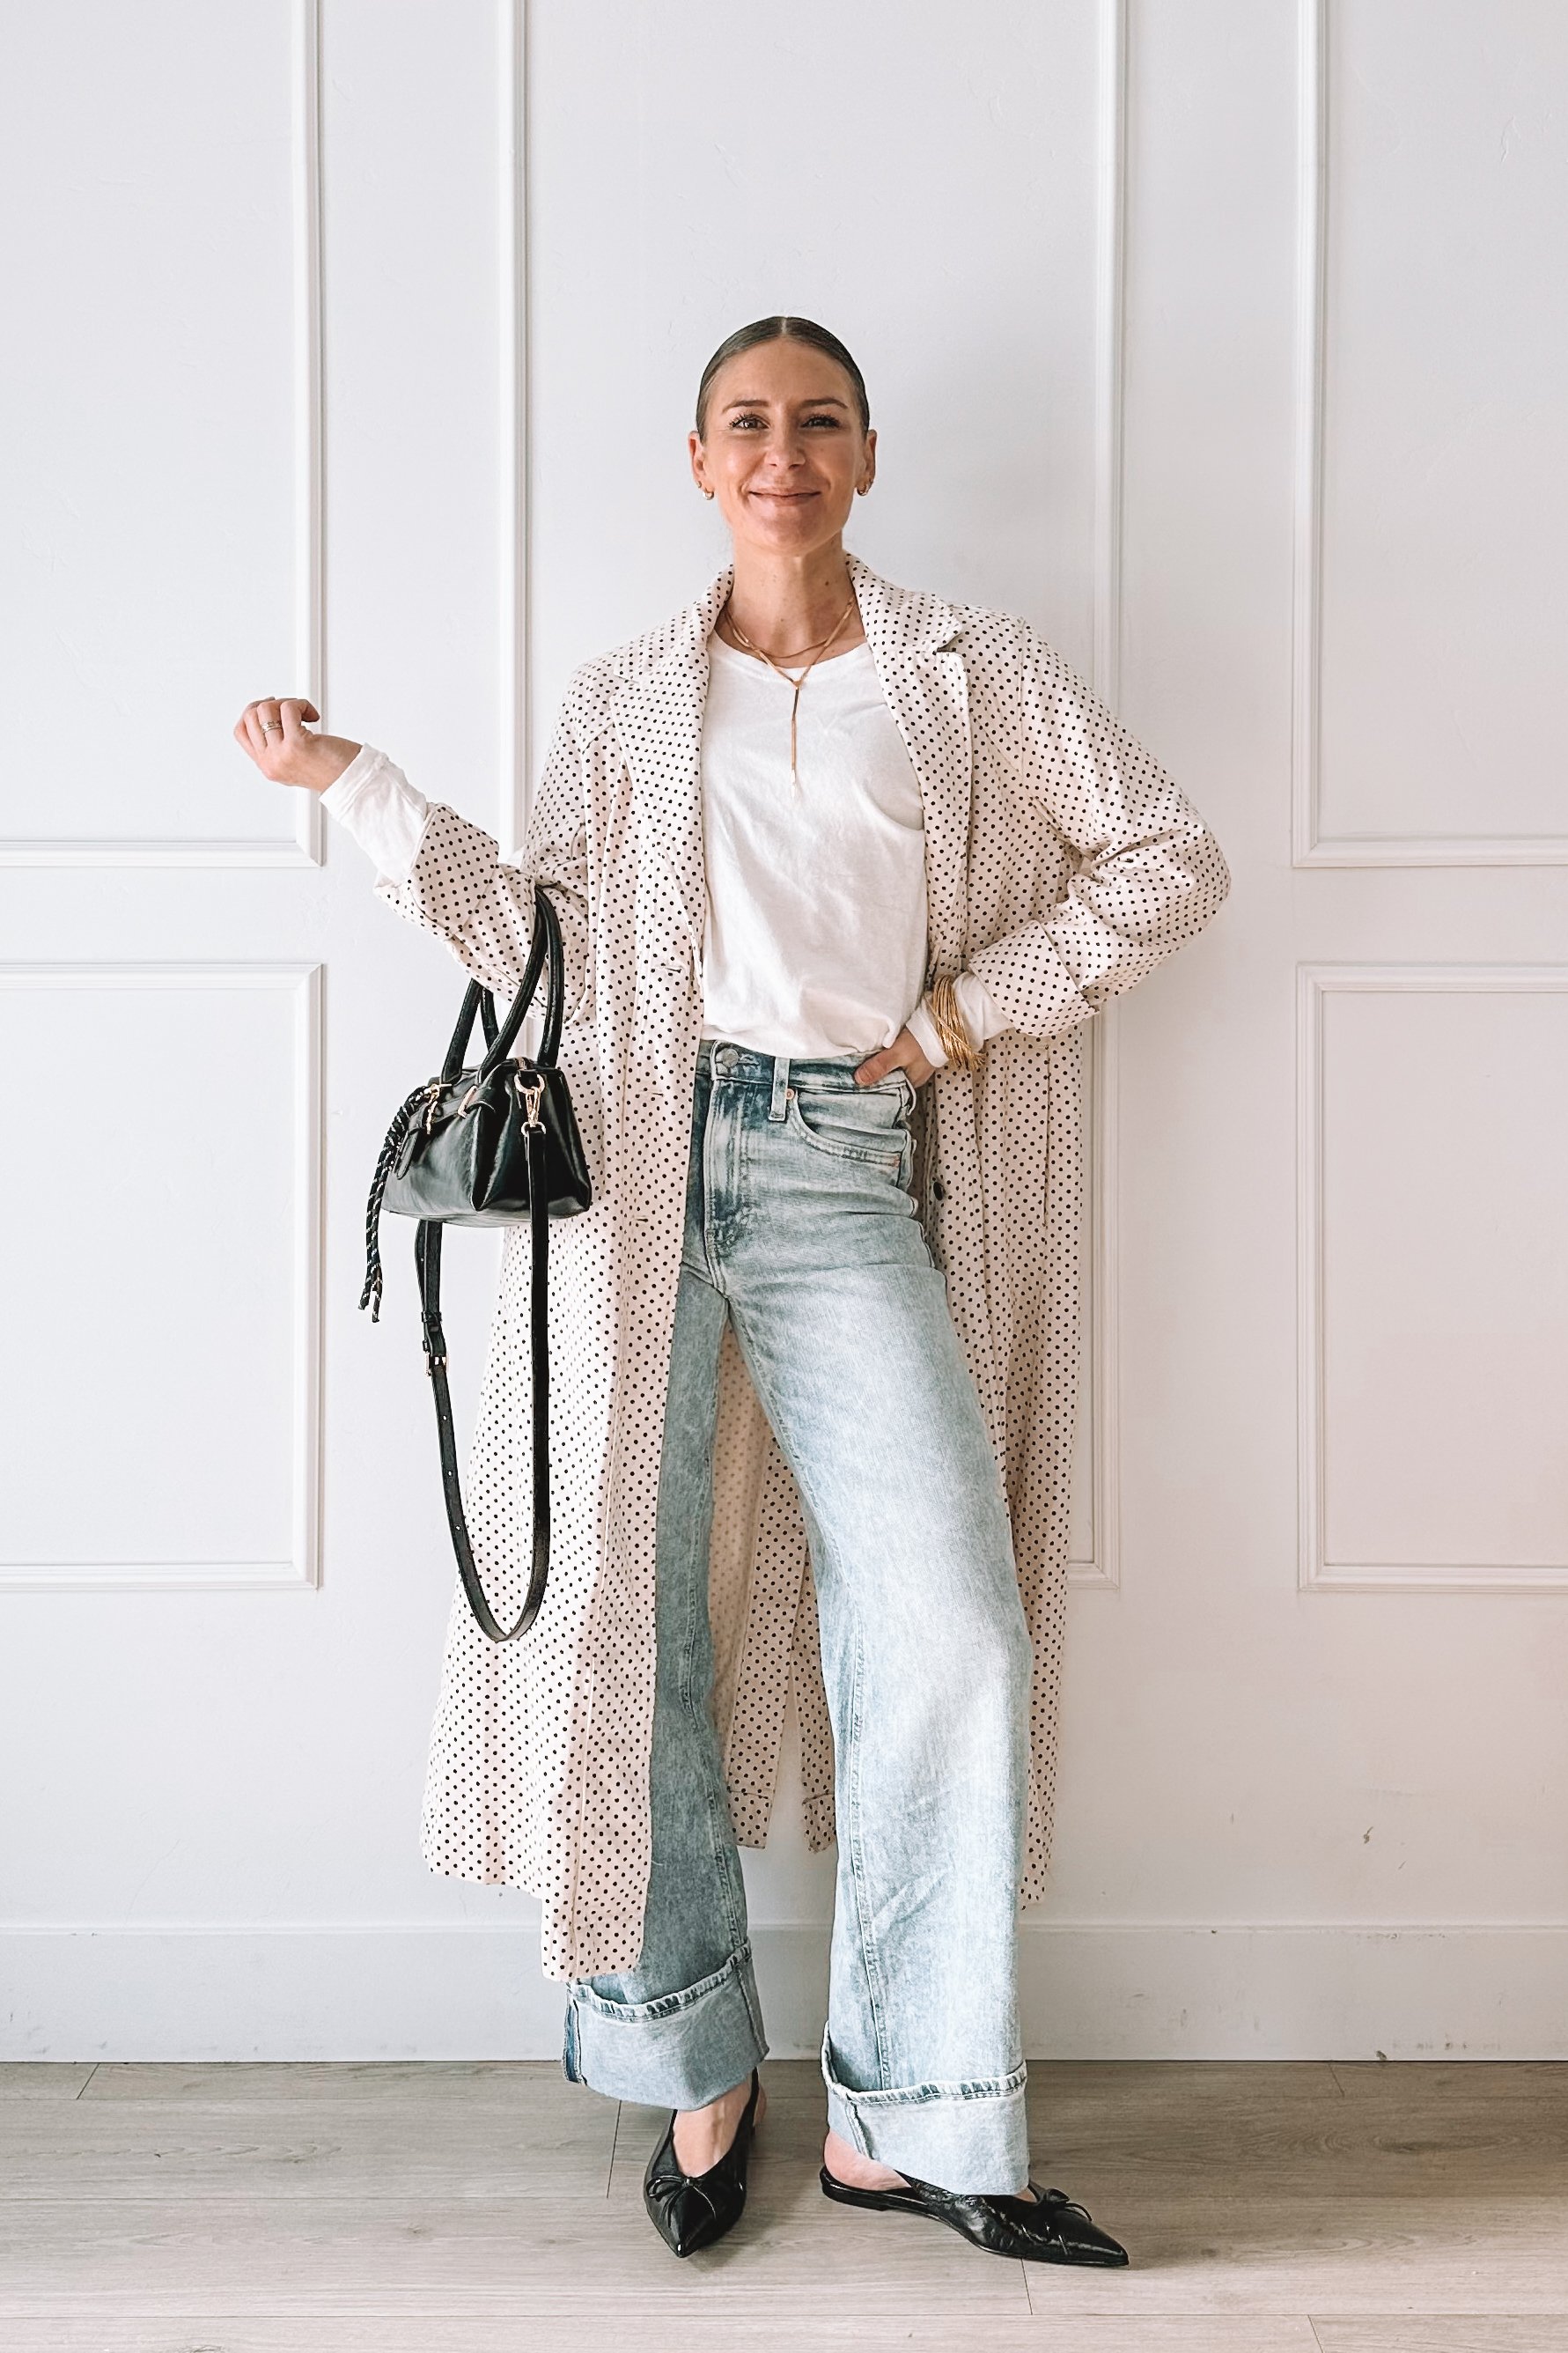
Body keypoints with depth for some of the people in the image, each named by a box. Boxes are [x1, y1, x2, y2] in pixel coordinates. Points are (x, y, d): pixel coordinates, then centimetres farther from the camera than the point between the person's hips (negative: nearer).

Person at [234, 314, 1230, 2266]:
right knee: (631, 1615, 2)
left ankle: (905, 2120, 5)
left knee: (952, 1635, -10)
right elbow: (544, 943, 5)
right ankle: (700, 2073, 20)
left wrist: (962, 1012, 2)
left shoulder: (968, 669, 12)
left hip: (847, 1171, -1)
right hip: (640, 1152, 1)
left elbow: (1166, 859, 10)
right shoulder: (623, 702, 15)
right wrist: (351, 784, 2)